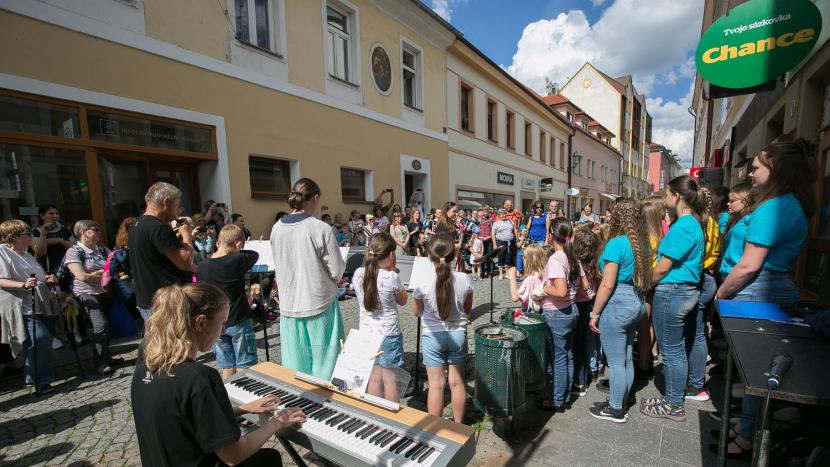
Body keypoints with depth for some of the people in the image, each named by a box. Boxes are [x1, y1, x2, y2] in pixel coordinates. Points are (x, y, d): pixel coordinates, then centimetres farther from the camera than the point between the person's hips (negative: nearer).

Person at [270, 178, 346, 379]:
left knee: (296, 366, 17)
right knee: (324, 364, 10)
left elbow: (279, 265, 12)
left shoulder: (277, 229, 0)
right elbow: (337, 272, -12)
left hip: (289, 306, 5)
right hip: (319, 305, -5)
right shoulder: (321, 229, -16)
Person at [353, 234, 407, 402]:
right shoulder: (391, 278, -20)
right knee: (390, 379, 10)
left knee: (374, 379, 15)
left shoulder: (358, 274, -8)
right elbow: (402, 301, -3)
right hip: (389, 334, -4)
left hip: (366, 333, 4)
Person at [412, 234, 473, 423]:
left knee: (436, 384, 10)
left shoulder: (423, 283, -20)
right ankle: (458, 423, 34)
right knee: (457, 382, 16)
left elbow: (417, 313, -3)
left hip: (433, 336, -2)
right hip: (458, 335, 3)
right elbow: (468, 309, 2)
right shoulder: (464, 279, -13)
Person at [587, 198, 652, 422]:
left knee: (615, 361, 5)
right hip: (637, 302, 9)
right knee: (626, 359, 19)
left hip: (618, 303, -9)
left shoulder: (616, 245, -18)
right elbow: (645, 277, 12)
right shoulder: (643, 243, 6)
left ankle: (615, 409, 20)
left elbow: (607, 285, -19)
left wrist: (595, 314, -12)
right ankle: (620, 402, 34)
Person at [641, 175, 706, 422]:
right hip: (689, 290, 10)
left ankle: (674, 407, 19)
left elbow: (662, 269, -19)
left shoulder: (682, 226, -20)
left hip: (672, 293, -10)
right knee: (678, 348, 19)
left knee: (671, 350, 4)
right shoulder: (695, 223, 10)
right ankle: (676, 396, 34)